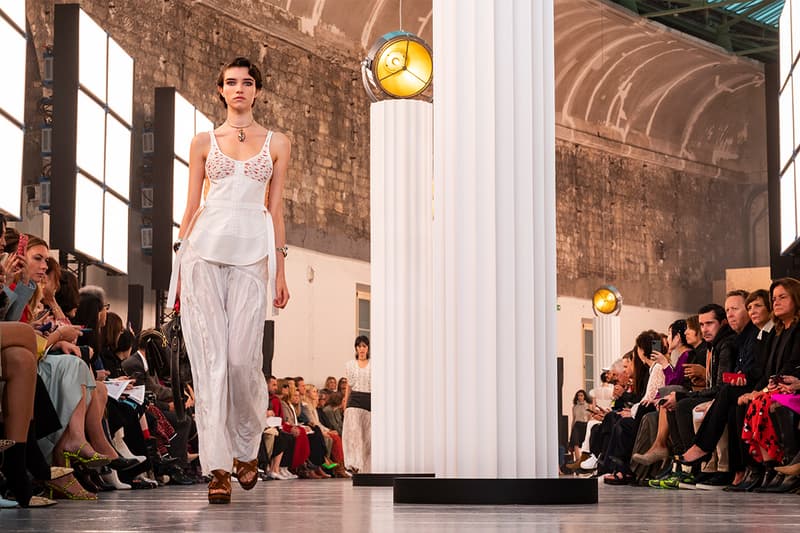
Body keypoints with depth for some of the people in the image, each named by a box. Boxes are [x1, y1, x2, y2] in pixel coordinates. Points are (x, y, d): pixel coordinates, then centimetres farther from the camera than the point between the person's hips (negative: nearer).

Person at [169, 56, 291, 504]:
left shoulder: (277, 143, 12)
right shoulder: (204, 142, 13)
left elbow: (275, 208, 11)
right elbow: (192, 205, 12)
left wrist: (280, 270, 6)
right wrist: (180, 264, 6)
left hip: (252, 252, -1)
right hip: (204, 248, 1)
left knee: (242, 357, -9)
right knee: (209, 356, -7)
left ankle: (247, 449, 17)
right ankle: (218, 467, -6)